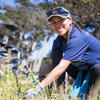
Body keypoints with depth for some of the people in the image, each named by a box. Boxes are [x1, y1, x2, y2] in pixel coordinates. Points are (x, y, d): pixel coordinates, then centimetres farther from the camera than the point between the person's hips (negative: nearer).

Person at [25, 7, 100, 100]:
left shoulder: (78, 38, -29)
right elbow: (51, 64, 4)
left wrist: (39, 88, -38)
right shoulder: (59, 40, -4)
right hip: (82, 72, 7)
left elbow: (61, 67, -35)